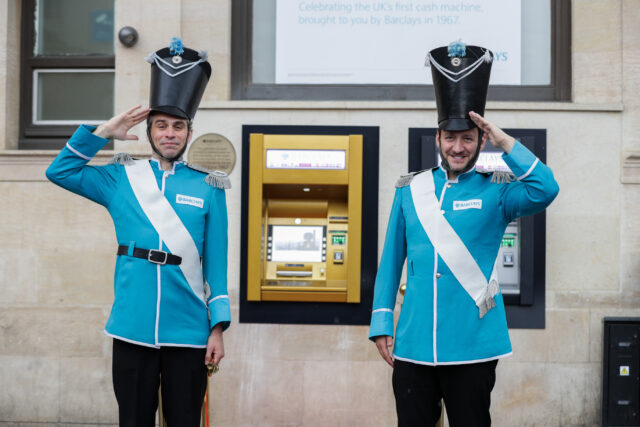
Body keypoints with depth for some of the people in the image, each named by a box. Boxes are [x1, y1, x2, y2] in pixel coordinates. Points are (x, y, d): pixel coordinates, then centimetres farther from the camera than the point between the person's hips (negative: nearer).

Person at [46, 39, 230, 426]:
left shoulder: (208, 188, 4)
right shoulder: (122, 179, 7)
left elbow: (217, 263, 2)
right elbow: (59, 171, 8)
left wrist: (218, 329, -4)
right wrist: (105, 132, 2)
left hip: (188, 334, -1)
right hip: (132, 331, 1)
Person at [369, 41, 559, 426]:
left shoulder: (495, 191, 0)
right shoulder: (409, 189, 7)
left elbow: (545, 190, -21)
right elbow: (391, 261, 10)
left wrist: (505, 142, -17)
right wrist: (382, 323, 5)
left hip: (473, 348, -2)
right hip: (413, 346, 2)